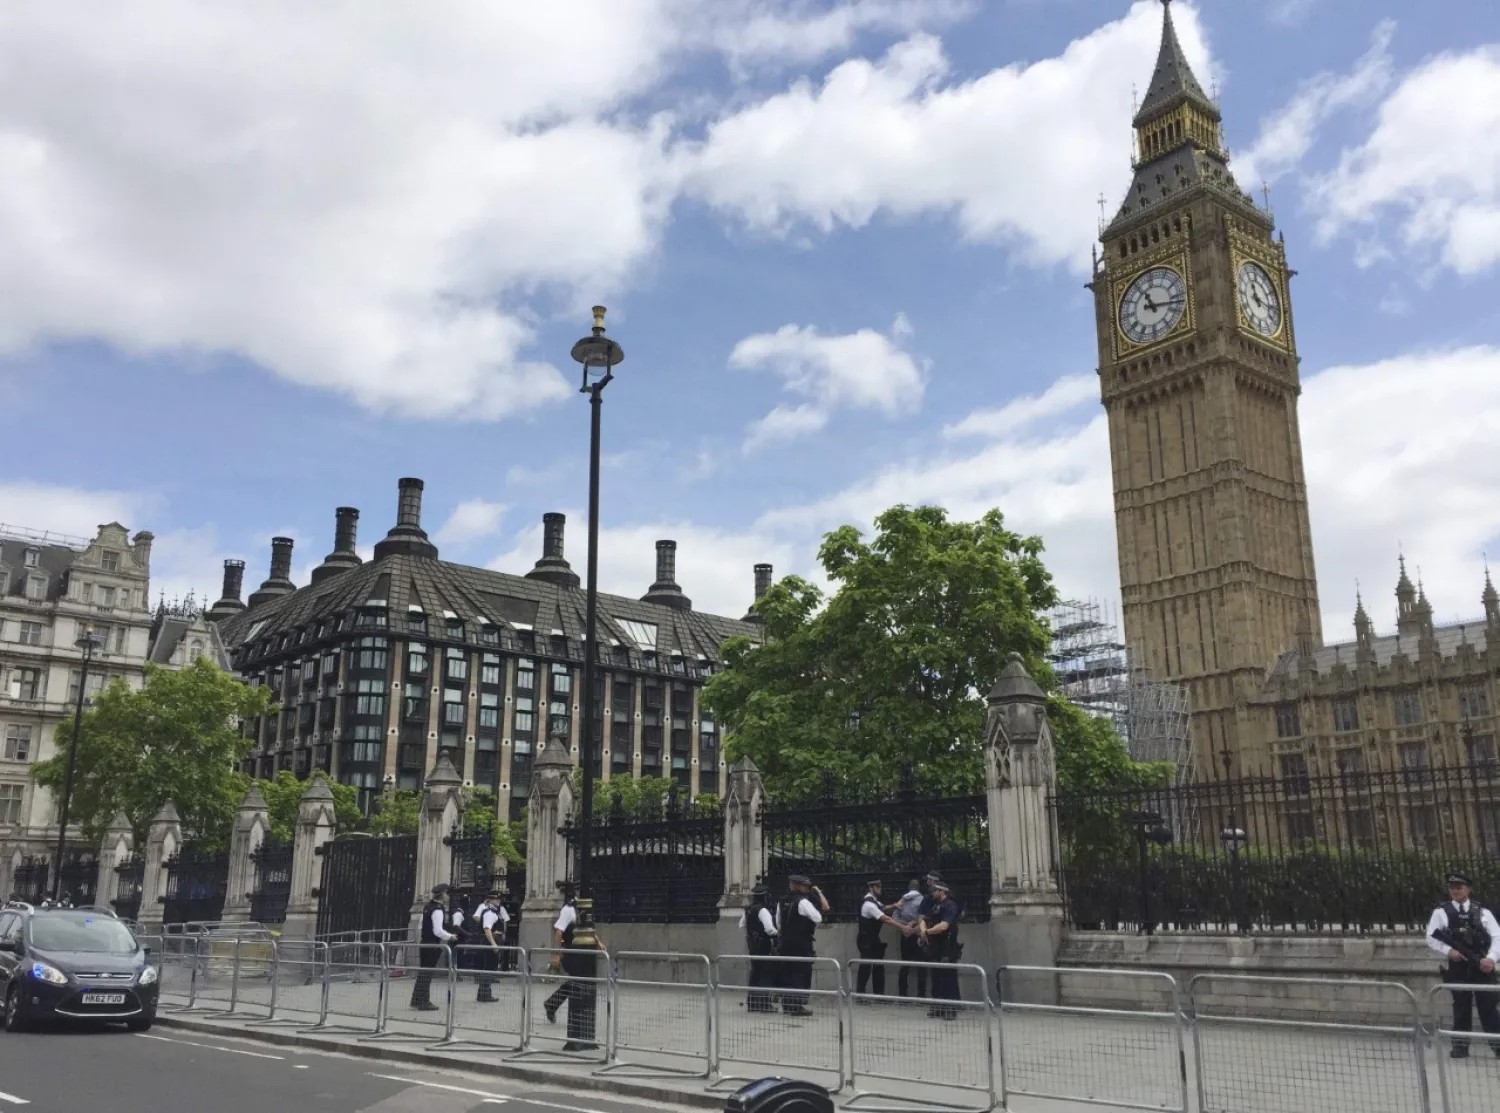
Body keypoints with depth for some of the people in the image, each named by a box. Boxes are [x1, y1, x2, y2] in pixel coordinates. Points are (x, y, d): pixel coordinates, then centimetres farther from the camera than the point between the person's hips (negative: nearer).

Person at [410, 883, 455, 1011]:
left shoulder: (427, 906, 10)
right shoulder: (438, 910, -19)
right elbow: (438, 931, -23)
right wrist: (450, 937, -10)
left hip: (425, 942, 9)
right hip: (433, 945, -9)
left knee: (423, 972, 15)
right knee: (427, 973, -2)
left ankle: (417, 1000, 22)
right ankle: (424, 1003, 4)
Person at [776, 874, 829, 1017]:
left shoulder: (782, 902, 10)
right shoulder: (803, 902, -13)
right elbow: (818, 918, -13)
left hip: (786, 942, 7)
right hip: (802, 943, -7)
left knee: (787, 972, 12)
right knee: (802, 973, -3)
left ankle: (786, 1004, 16)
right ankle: (797, 1006, -5)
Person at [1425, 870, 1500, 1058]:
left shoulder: (1482, 912, 6)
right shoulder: (1441, 912, 3)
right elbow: (1431, 938, 0)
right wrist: (1448, 951, -17)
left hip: (1481, 966, 0)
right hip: (1457, 967, 0)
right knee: (1461, 1006, 6)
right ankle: (1460, 1045, 14)